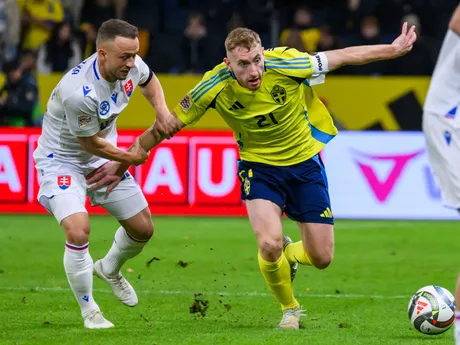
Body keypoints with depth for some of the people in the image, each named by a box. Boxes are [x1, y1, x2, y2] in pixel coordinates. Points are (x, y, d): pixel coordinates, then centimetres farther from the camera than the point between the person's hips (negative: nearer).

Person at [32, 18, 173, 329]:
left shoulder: (131, 65, -16)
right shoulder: (78, 92, -38)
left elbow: (148, 80, 12)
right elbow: (92, 143, -21)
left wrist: (162, 111, -6)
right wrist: (129, 158, -7)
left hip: (103, 159, 7)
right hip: (61, 160, -7)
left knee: (143, 229, 10)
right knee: (78, 231, -27)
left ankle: (110, 269, 43)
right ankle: (89, 312, -6)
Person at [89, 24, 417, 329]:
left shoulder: (285, 64, -25)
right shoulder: (215, 87, -23)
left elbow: (343, 56, -11)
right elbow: (166, 125, -11)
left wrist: (395, 49, -4)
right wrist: (123, 163, -8)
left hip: (305, 163, 1)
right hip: (259, 166, -1)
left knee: (322, 258, 0)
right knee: (270, 245, -25)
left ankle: (288, 255, 39)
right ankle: (290, 310, 6)